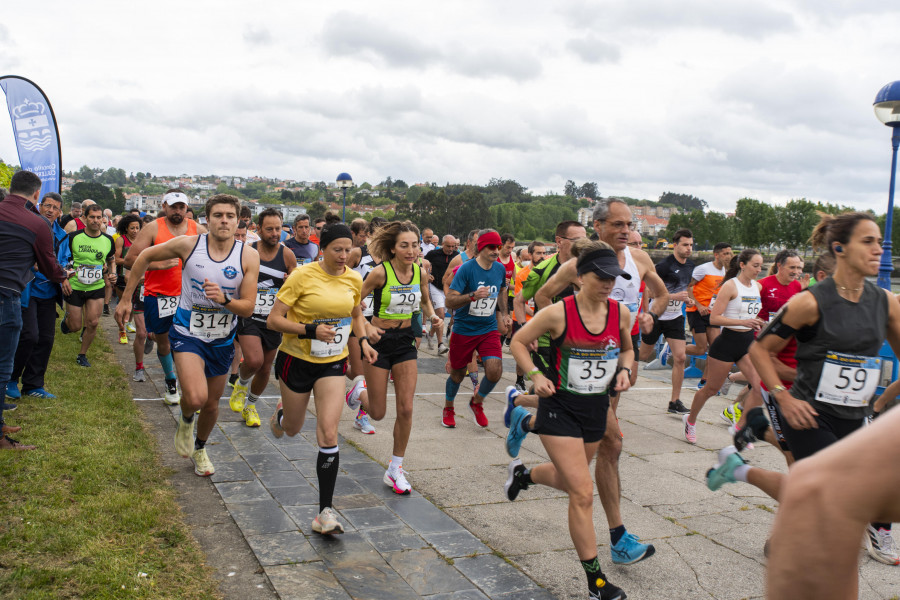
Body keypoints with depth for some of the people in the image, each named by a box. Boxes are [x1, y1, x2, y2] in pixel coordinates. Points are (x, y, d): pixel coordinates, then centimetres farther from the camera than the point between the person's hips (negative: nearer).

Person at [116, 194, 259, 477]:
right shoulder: (188, 244, -14)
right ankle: (186, 422, 14)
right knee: (195, 398, -24)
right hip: (188, 333, -2)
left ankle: (200, 448, 47)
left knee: (212, 404, 16)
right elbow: (145, 256, 3)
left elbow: (248, 307, -12)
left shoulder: (248, 256, -12)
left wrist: (224, 299, -33)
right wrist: (126, 299, 5)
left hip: (222, 340, 2)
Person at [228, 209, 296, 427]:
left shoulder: (287, 255, -2)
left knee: (265, 368, 12)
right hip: (249, 316, -2)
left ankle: (250, 405, 38)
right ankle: (241, 384, 13)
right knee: (254, 361, -23)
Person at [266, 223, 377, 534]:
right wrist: (311, 330, -29)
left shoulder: (354, 279, -2)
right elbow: (273, 320, -17)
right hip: (297, 359, -2)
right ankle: (281, 413, 57)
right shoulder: (302, 276, -17)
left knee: (328, 434, -10)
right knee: (293, 429, 17)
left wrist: (363, 341, 0)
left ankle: (325, 512, -4)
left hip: (333, 363, 2)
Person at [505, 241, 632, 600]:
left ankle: (523, 474, 57)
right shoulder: (558, 313, -17)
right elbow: (518, 342, -4)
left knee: (568, 480, 24)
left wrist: (624, 371, -5)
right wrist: (536, 376, -16)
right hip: (560, 408, -5)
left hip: (597, 408, 6)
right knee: (583, 493, -8)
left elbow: (627, 349, 15)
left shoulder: (621, 313, -5)